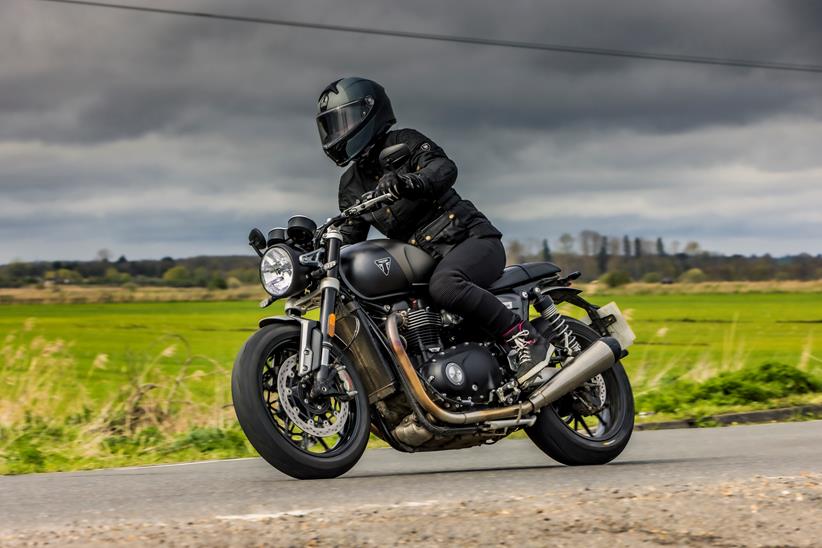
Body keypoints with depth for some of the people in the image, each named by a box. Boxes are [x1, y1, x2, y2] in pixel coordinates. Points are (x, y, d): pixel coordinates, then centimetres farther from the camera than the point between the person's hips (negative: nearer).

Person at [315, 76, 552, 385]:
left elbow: (444, 168, -26)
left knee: (443, 285, -39)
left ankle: (526, 338, -32)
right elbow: (349, 238, 17)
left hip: (473, 239, -8)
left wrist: (410, 182, -48)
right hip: (424, 259, 8)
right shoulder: (351, 185, 16)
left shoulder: (404, 143, -5)